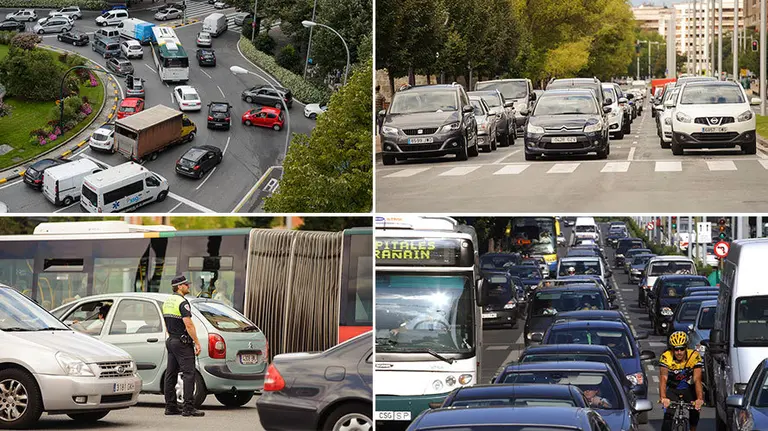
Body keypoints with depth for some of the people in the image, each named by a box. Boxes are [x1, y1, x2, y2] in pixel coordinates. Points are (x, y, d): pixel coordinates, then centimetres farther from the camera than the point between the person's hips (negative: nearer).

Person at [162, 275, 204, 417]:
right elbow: (188, 324, -21)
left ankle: (170, 406, 12)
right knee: (188, 373, -10)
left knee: (171, 374, 10)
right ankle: (188, 408, -15)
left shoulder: (167, 302, 14)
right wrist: (197, 343, -18)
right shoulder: (182, 302, -15)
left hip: (171, 341, 10)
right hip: (182, 342, -10)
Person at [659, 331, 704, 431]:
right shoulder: (666, 357, -24)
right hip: (672, 390, -1)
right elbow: (663, 379, -34)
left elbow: (697, 379, -32)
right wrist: (663, 398, -51)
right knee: (668, 415, -17)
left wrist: (699, 399, -47)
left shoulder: (694, 356, -24)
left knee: (695, 409, -20)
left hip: (689, 389, 1)